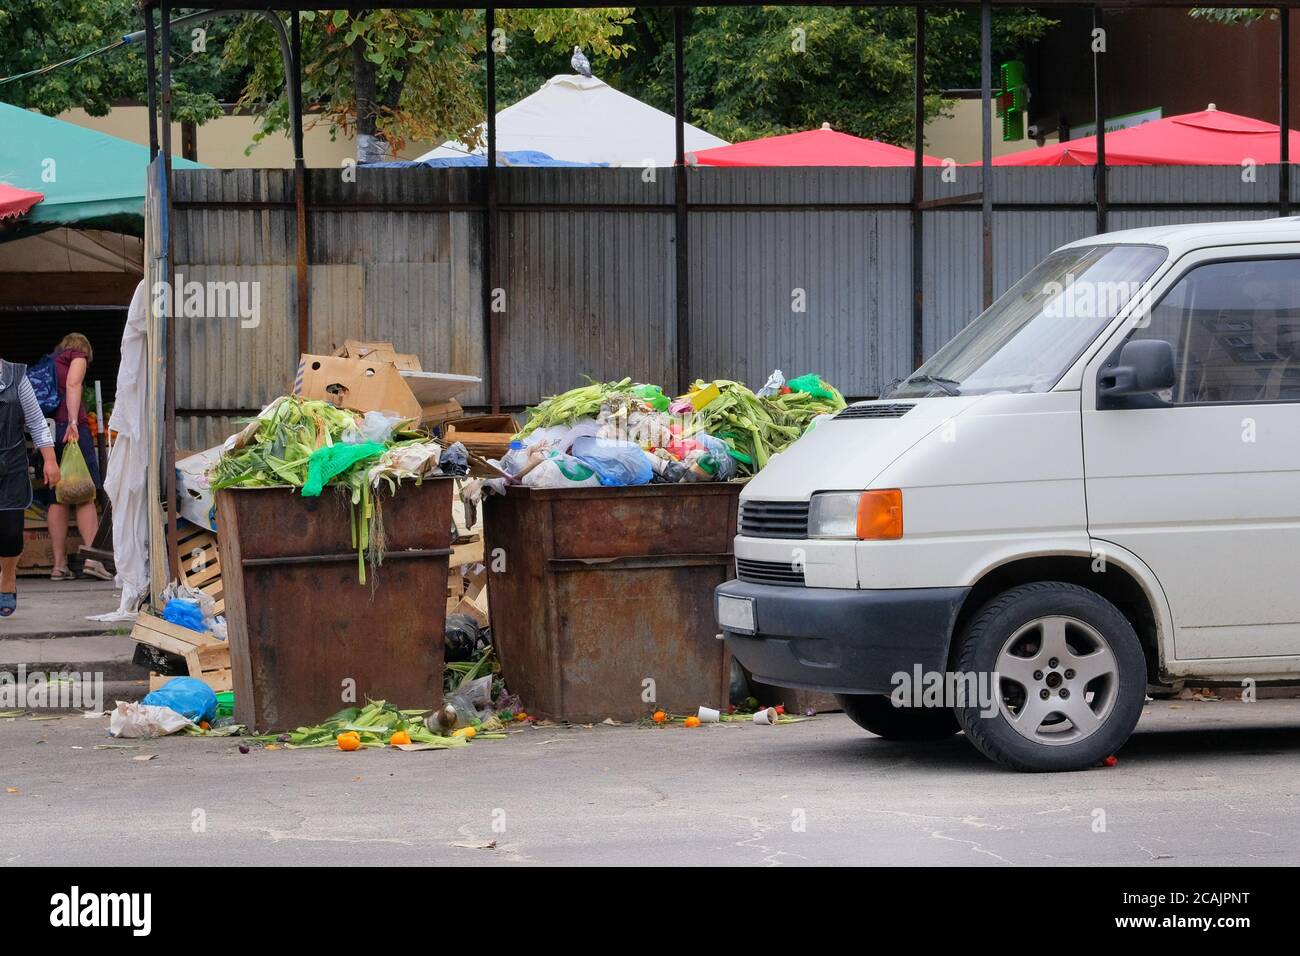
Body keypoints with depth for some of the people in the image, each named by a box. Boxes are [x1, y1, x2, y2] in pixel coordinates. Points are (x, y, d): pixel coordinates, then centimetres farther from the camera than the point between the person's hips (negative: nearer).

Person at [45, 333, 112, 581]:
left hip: (46, 428, 6)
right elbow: (72, 386, -10)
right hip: (70, 426, -6)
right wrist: (73, 421, -19)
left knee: (57, 498, 6)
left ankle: (59, 564, 2)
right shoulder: (78, 356, 9)